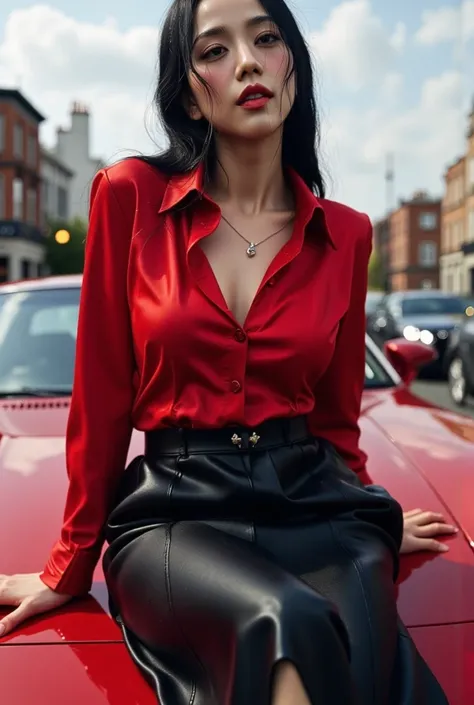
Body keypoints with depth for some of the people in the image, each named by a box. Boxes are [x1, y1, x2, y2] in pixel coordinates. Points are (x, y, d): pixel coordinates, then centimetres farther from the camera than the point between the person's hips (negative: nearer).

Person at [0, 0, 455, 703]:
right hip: (178, 511, -2)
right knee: (287, 627, -34)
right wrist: (71, 565, 8)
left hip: (314, 504, 3)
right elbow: (101, 397, 3)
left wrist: (370, 524, 13)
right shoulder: (131, 196, 0)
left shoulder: (345, 235, 8)